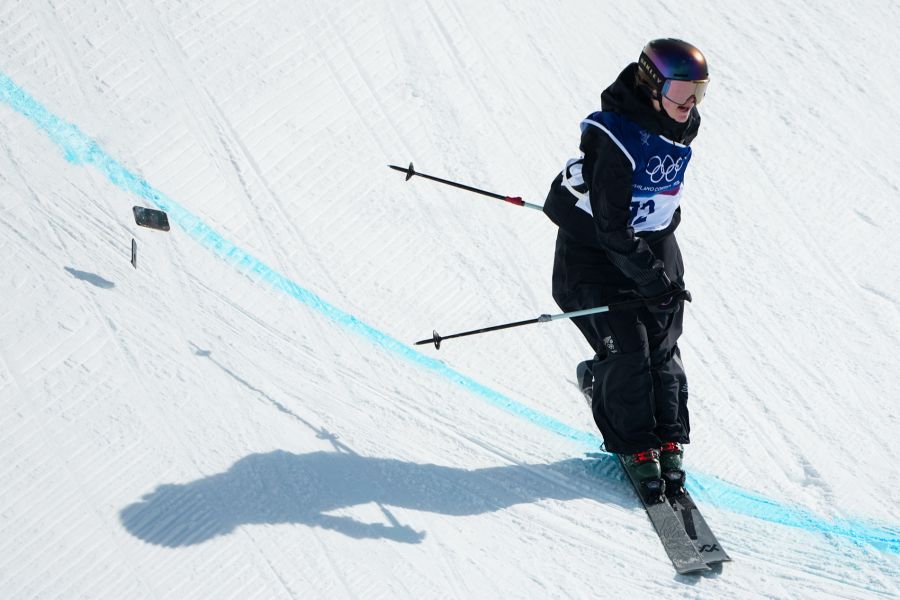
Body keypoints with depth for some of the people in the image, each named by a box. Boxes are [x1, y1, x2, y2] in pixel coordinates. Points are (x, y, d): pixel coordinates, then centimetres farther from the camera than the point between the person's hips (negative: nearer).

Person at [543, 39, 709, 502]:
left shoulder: (683, 126, -5)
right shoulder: (614, 139, -29)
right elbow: (612, 227, -26)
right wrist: (653, 279, -25)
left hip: (654, 242, 6)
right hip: (596, 250, -6)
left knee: (662, 347, 3)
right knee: (626, 349, -9)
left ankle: (669, 441, 17)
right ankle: (633, 446, 9)